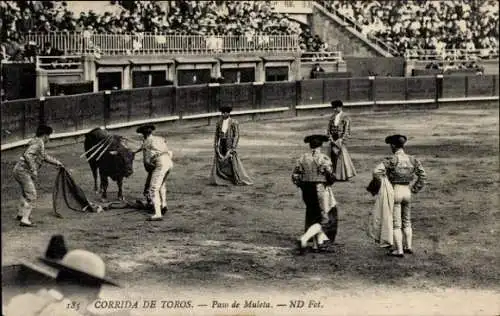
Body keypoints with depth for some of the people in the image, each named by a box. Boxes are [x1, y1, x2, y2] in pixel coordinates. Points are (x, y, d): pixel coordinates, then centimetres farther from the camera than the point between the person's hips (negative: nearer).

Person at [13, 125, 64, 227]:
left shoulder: (39, 143, 17)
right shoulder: (38, 143, -13)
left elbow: (44, 156, 35)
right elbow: (27, 154, -27)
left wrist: (56, 162, 43)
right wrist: (33, 170, -25)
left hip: (18, 170, 10)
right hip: (23, 171, -10)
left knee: (26, 193, 28)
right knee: (31, 196, -12)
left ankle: (21, 214, 42)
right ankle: (25, 220, -18)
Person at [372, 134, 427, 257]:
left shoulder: (392, 160, -15)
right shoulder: (412, 160, 1)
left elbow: (376, 172, -25)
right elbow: (423, 176, 6)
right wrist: (414, 189, 10)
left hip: (394, 191, -5)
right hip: (407, 192, 5)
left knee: (395, 224, 2)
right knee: (406, 221, 21)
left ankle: (399, 250, 3)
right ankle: (408, 246, 24)